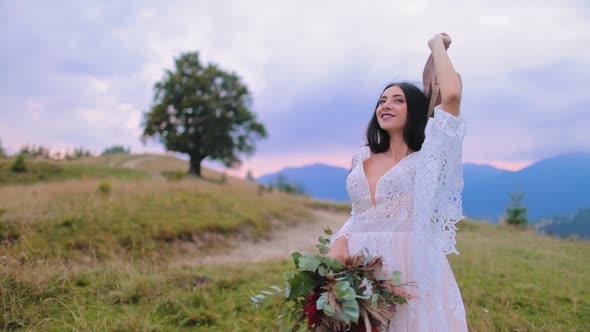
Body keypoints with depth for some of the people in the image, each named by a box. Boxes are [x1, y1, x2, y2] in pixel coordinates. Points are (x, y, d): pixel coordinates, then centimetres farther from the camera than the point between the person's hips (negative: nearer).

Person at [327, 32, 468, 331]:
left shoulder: (426, 157, -2)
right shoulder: (363, 158, 13)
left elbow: (451, 95, -15)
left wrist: (437, 45, 1)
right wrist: (339, 241, -3)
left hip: (409, 271, -4)